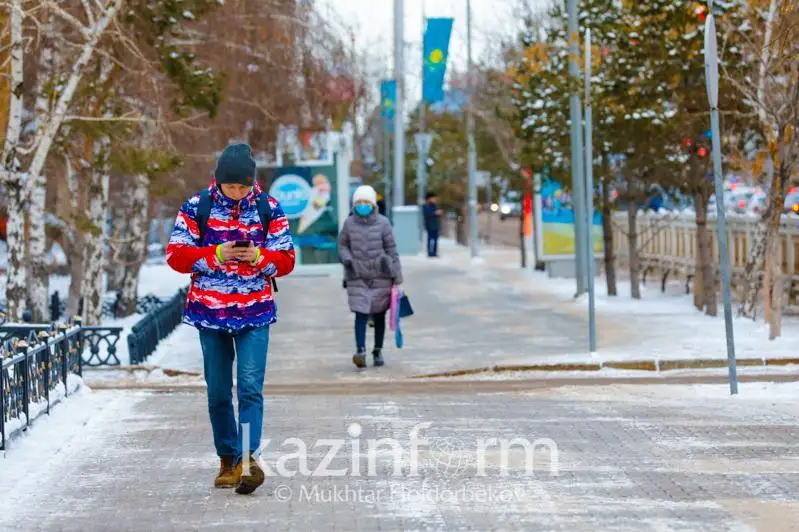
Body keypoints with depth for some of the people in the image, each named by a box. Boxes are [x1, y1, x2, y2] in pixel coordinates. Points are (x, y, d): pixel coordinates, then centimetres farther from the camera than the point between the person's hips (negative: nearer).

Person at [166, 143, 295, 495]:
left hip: (255, 312, -1)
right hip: (209, 311, 1)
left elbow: (286, 261, 2)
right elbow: (175, 255, -5)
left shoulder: (269, 209, 0)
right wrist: (215, 255, -18)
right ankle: (227, 460, 18)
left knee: (250, 385, -14)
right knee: (218, 391, 7)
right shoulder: (196, 208, -2)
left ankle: (248, 457, -18)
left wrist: (259, 257, -19)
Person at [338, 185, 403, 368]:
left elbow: (392, 249, 1)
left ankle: (378, 351, 21)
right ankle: (360, 351, -17)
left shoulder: (382, 223, -2)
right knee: (361, 314, -11)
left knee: (379, 315, 9)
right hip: (358, 277, 0)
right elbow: (342, 245, 14)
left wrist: (397, 275, 0)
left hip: (381, 277, 0)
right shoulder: (349, 223, 2)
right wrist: (346, 258, -8)